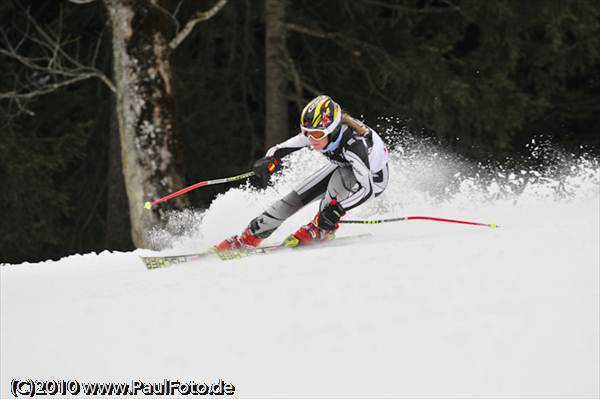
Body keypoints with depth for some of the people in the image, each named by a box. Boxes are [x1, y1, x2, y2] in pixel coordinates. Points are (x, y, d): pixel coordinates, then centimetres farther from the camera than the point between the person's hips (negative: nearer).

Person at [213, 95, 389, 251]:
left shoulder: (354, 143, -42)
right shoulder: (315, 132, -24)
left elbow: (367, 189, -43)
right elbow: (280, 150, -15)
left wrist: (336, 210, -49)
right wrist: (269, 161, -36)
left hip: (373, 178, -6)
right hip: (342, 167, 6)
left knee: (340, 177, -36)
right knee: (298, 196, -6)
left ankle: (320, 230, -15)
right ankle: (250, 237, 3)